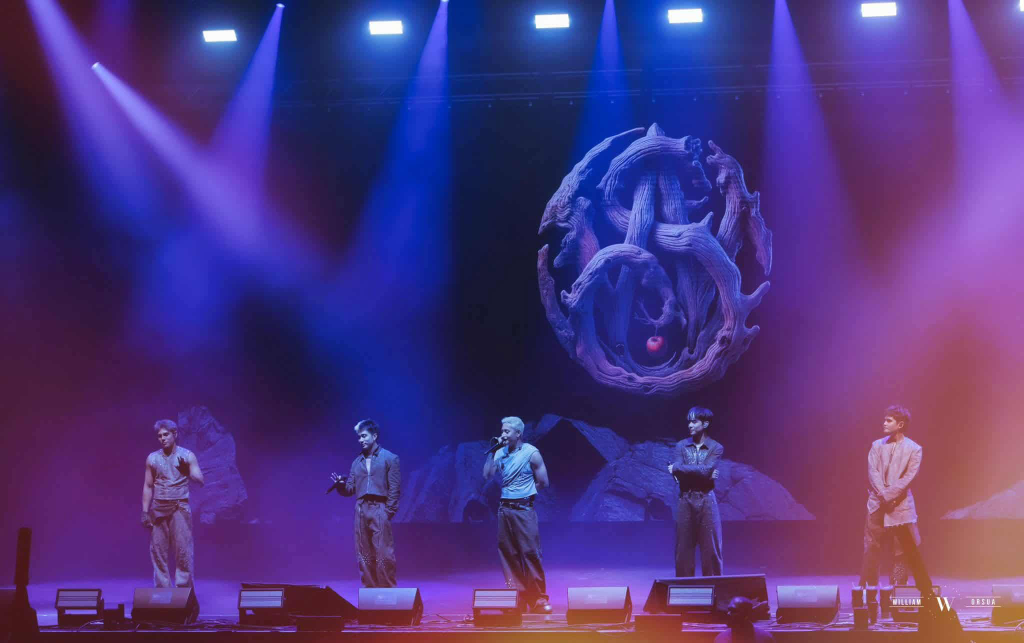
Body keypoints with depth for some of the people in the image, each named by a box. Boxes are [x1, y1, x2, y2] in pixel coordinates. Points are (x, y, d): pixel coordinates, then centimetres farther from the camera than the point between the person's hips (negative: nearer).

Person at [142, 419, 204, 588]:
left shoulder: (187, 456, 2)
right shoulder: (152, 458, 9)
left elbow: (200, 481, -4)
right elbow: (148, 486, 11)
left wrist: (187, 472, -23)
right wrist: (145, 512, 5)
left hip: (180, 507, -2)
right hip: (158, 508, 3)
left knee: (183, 550, -7)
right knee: (158, 550, 1)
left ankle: (184, 588, -1)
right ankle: (162, 590, 7)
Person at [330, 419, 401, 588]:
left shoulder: (390, 458, 2)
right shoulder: (357, 462, 17)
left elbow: (394, 489, -3)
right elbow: (350, 489, 14)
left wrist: (388, 512, -11)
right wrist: (340, 484, -8)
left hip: (379, 509, -5)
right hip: (361, 510, 5)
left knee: (384, 554, -8)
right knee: (364, 555, 5)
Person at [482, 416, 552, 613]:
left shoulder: (531, 453, -6)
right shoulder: (501, 453, 7)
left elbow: (543, 482, -2)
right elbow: (487, 474, -2)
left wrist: (524, 492, 5)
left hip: (523, 509, -5)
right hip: (504, 508, 5)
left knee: (531, 552, -7)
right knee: (508, 553, 6)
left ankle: (539, 598, -4)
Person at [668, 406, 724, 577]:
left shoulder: (716, 448, 1)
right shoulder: (681, 446, 7)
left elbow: (705, 470, -15)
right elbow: (678, 474, -7)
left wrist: (677, 468, -9)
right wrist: (703, 474, -15)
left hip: (707, 501, -2)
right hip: (685, 501, 2)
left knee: (710, 548, 0)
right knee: (683, 548, 2)